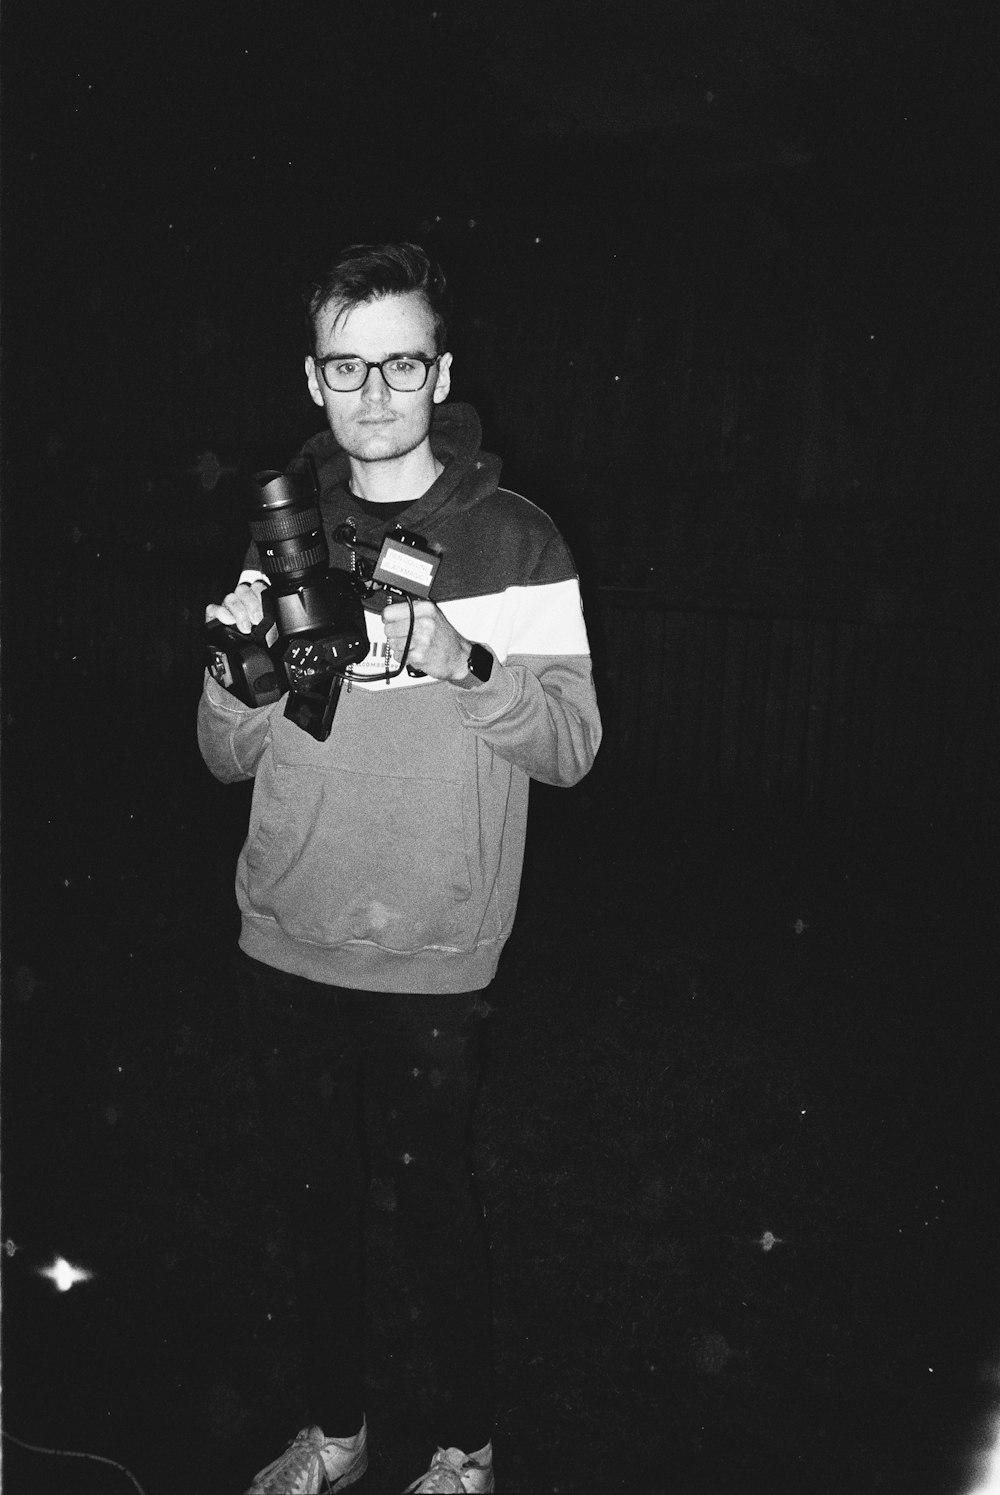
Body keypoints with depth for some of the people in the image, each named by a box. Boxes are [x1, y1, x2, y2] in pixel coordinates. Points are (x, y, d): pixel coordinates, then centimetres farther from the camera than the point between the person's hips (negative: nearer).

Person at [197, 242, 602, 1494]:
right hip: (284, 947, 4)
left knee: (436, 1206, 10)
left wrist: (458, 661, -30)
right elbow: (229, 758, 4)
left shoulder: (514, 541, -5)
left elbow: (570, 744, -12)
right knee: (314, 1201, 18)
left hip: (431, 963, -3)